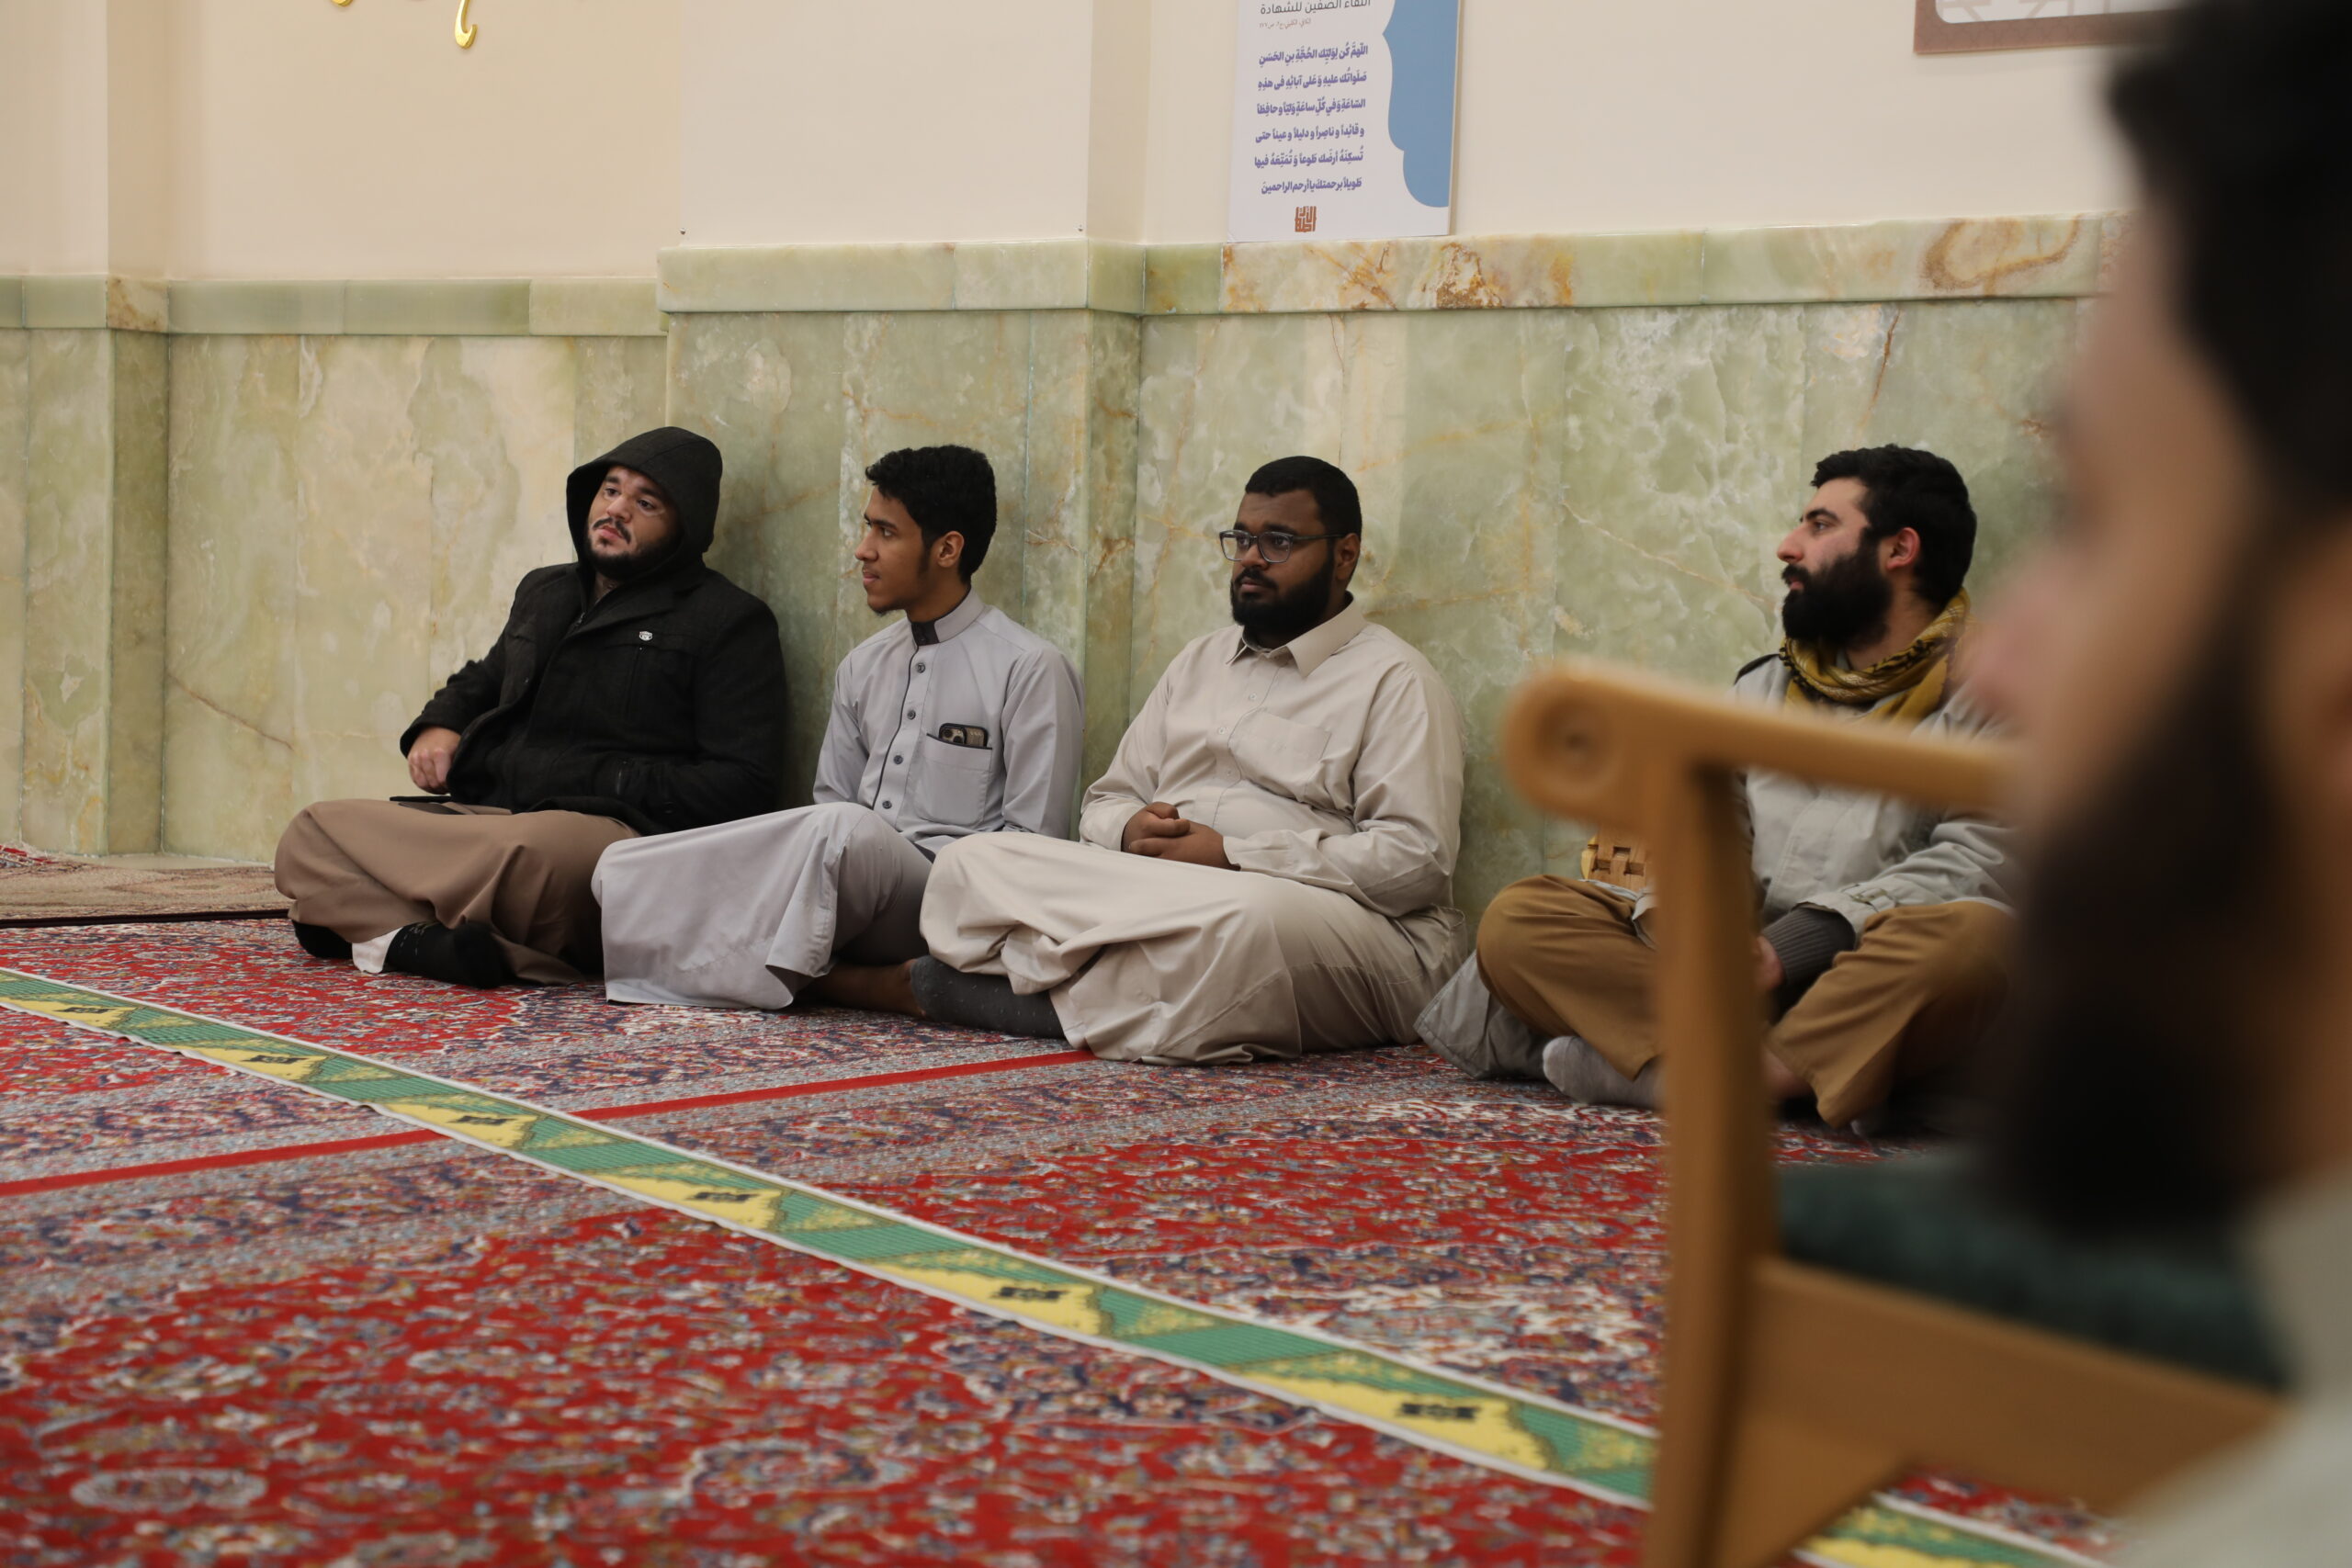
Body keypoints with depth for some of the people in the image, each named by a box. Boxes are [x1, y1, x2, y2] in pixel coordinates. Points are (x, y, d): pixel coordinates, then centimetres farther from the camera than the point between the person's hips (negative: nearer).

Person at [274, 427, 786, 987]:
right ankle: (421, 939, -35)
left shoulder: (731, 621, 4)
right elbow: (483, 679, 44)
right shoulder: (544, 593, 27)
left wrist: (603, 782, -11)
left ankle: (367, 916, -22)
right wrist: (438, 725, 19)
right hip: (484, 812, 7)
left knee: (531, 852, -43)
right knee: (311, 834, -13)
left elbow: (743, 785, -4)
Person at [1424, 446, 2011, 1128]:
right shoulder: (1763, 685, 24)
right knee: (1517, 918, -13)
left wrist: (1794, 946, -20)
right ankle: (1768, 1076, -30)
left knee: (1972, 935, -38)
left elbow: (1979, 856, -10)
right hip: (1746, 965, 5)